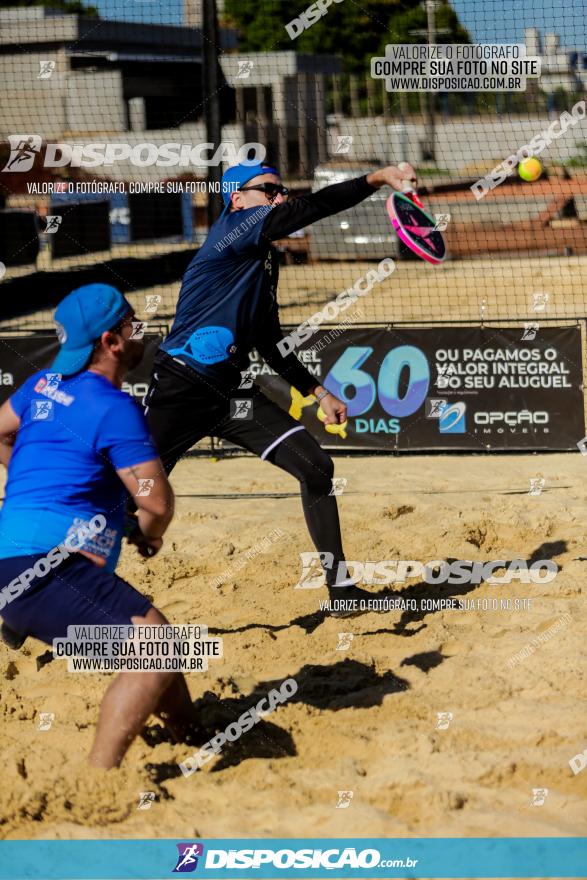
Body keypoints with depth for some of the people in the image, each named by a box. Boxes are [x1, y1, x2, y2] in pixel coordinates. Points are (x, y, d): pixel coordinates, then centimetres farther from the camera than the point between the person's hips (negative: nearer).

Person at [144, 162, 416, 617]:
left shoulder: (267, 259, 16)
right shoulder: (234, 227, -8)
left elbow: (269, 342, 24)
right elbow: (307, 210, -24)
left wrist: (318, 391, 20)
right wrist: (377, 179, -29)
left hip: (232, 392, 8)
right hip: (182, 388, -8)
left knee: (316, 467, -3)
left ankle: (338, 584, 4)